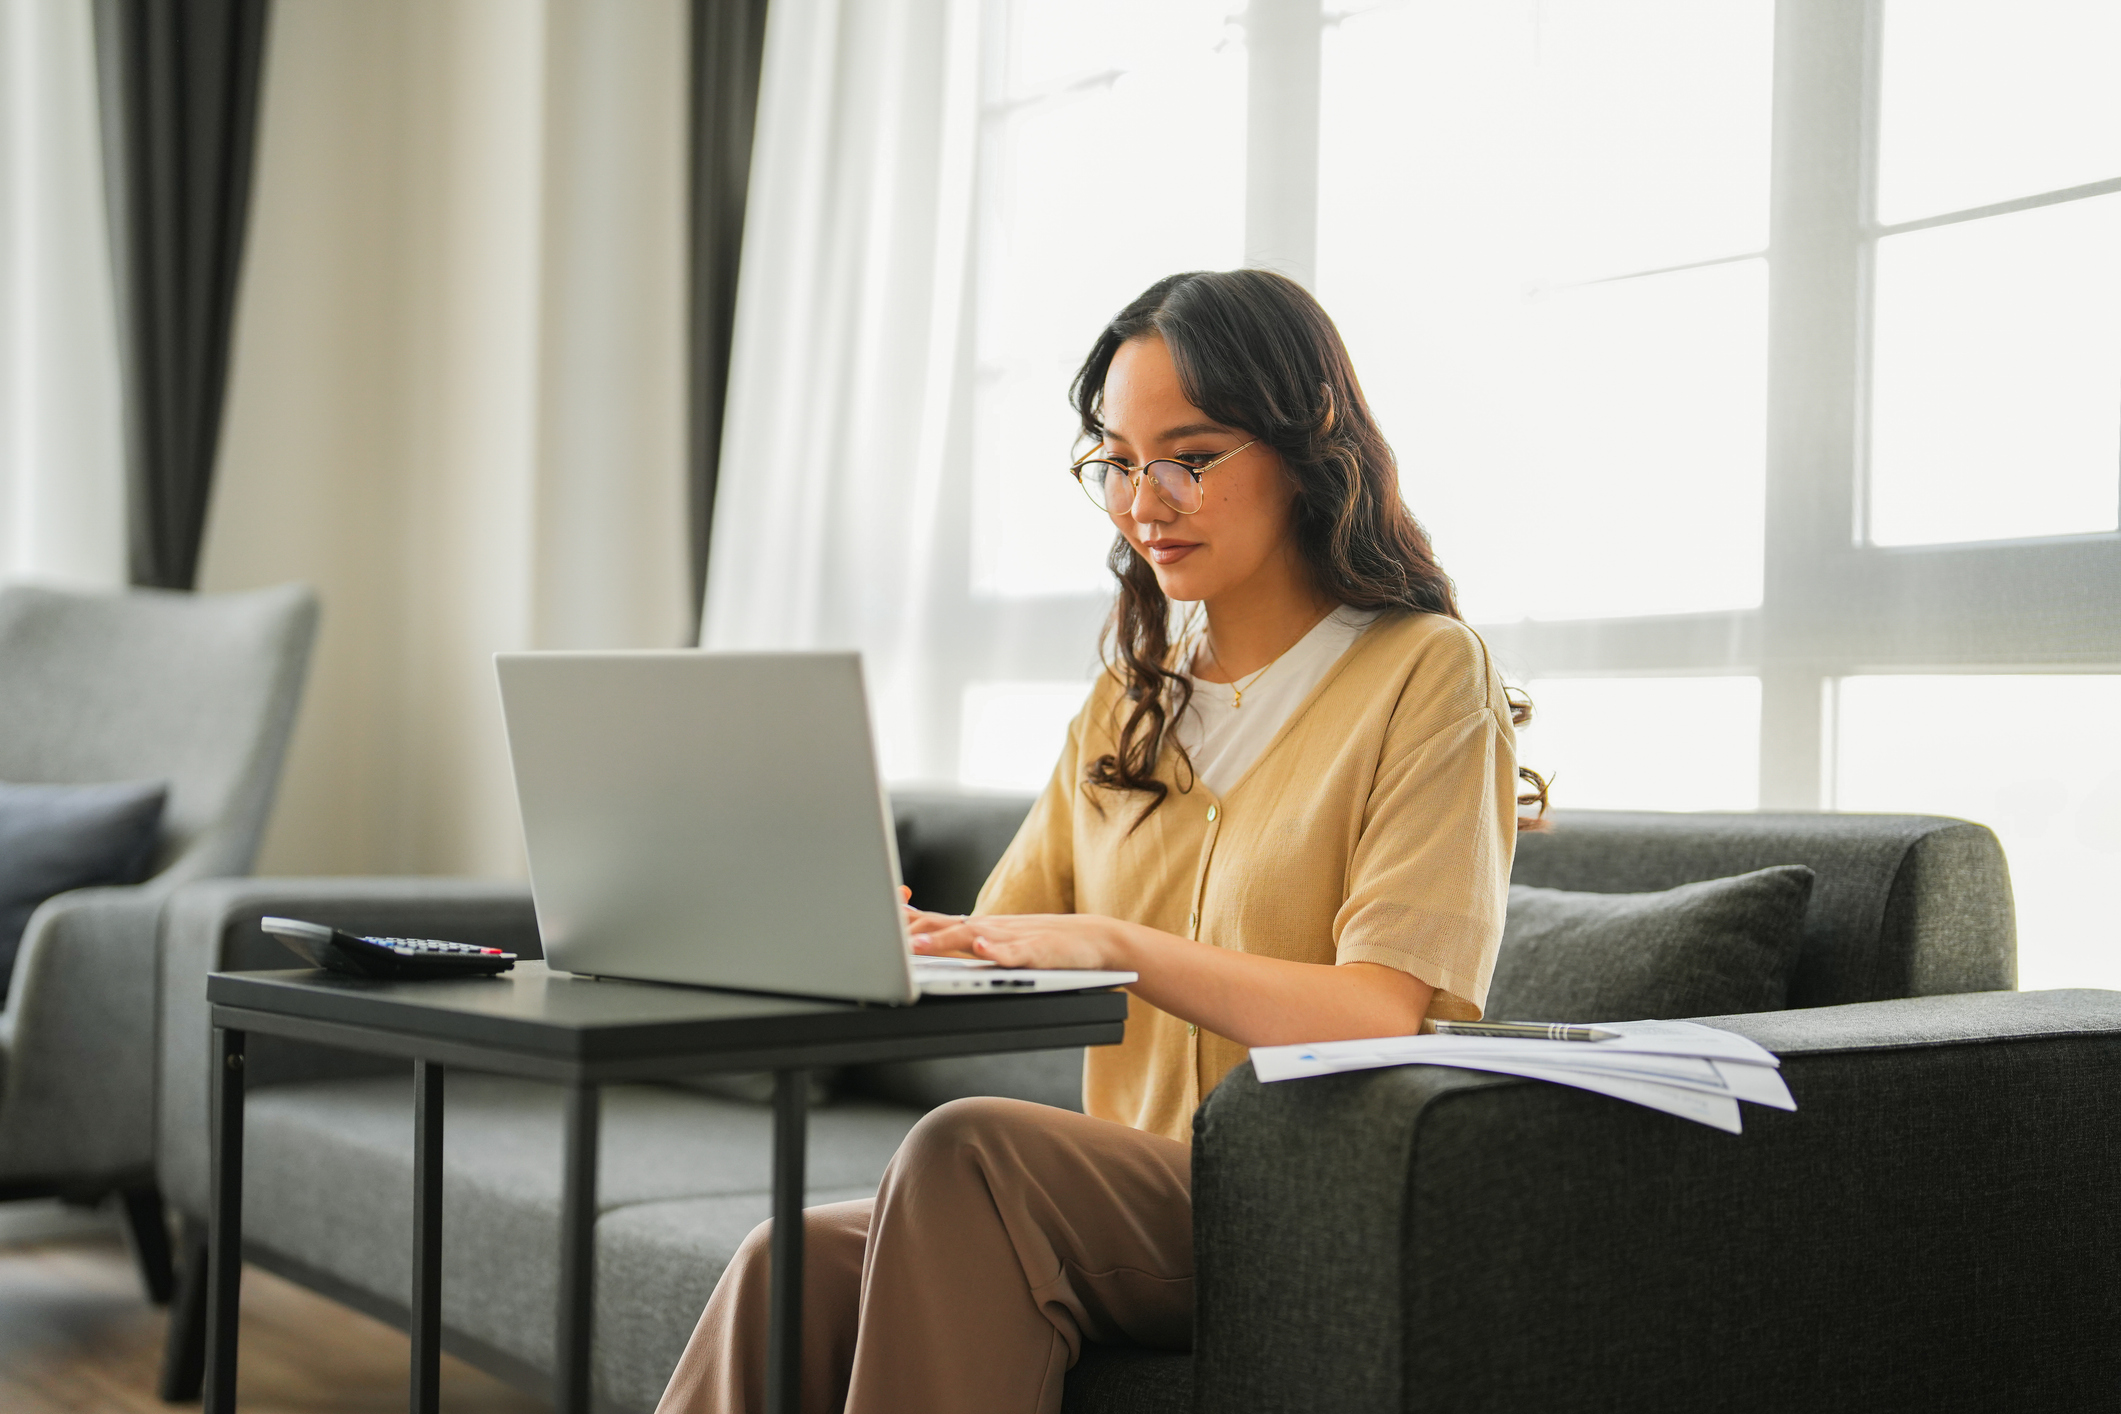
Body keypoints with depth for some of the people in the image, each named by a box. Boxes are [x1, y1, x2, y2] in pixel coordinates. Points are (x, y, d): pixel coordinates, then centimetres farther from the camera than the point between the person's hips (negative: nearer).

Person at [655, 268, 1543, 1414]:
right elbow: (997, 951, 15)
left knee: (969, 1148, -33)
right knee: (795, 1267, -24)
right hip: (1133, 1206, 5)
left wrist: (1116, 944, -20)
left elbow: (1383, 1020, -12)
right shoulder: (1133, 698, 20)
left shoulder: (1425, 673, -1)